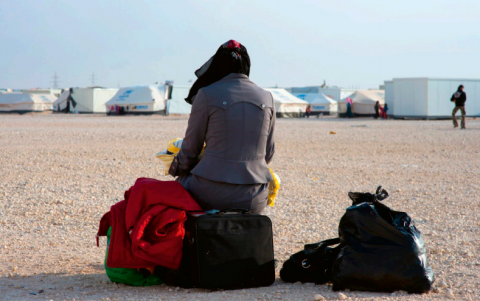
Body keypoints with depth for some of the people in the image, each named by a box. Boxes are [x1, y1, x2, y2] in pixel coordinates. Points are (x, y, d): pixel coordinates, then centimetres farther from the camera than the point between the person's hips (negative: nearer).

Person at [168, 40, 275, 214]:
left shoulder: (207, 95, -5)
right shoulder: (266, 98, 5)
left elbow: (190, 149, 2)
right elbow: (268, 153, 12)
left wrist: (176, 170, 22)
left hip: (213, 194, -3)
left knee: (181, 184, 28)